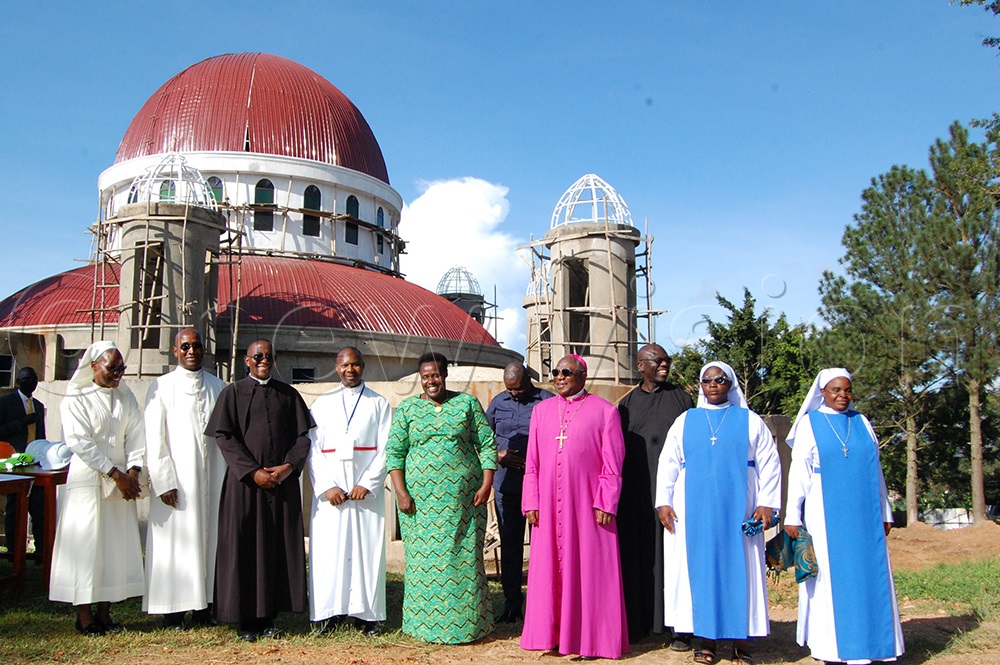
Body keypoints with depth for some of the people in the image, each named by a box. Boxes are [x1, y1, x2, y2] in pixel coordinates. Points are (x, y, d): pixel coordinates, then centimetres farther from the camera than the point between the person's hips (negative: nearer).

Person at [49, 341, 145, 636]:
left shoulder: (126, 397, 11)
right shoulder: (76, 399, -4)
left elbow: (136, 436, 7)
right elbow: (80, 441, -11)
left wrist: (132, 472, -8)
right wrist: (115, 474, -15)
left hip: (121, 482, 5)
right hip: (87, 479, -5)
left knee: (116, 544, 4)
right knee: (86, 543, -2)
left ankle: (104, 611, 12)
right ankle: (84, 614, 7)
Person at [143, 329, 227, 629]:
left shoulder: (219, 387, 8)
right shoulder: (162, 387, 0)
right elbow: (154, 440, -4)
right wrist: (164, 482, -11)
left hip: (212, 479, 3)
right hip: (176, 480, -3)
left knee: (208, 537, 7)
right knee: (175, 540, 1)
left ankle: (203, 607, 17)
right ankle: (173, 612, 10)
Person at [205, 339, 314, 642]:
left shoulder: (288, 394, 11)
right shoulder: (233, 393, 4)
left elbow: (303, 435, 7)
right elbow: (224, 436, -4)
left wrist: (288, 466, -10)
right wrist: (253, 472, -12)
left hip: (283, 480, 2)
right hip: (244, 481, -2)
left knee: (278, 546, 3)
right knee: (243, 546, 0)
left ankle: (268, 616, 11)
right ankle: (244, 619, 9)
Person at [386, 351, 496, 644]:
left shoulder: (467, 403, 6)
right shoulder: (407, 408, 6)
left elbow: (487, 445, 5)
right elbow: (394, 452, 4)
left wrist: (486, 485, -4)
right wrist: (401, 492, -5)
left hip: (463, 496, 0)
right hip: (421, 497, 1)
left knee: (464, 557, 2)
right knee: (424, 559, 3)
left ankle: (466, 623, 13)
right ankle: (427, 623, 14)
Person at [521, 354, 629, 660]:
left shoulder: (604, 411, -1)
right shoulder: (541, 410, 9)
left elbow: (612, 464, -3)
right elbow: (532, 462, 9)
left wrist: (605, 504, -9)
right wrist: (531, 504, 3)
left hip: (586, 506, -3)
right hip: (549, 507, 4)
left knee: (588, 571, 3)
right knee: (549, 569, 7)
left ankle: (588, 635, 15)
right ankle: (554, 633, 19)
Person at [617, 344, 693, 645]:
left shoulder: (680, 397, 6)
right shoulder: (627, 403, 10)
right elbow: (618, 449, 11)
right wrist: (618, 492, 6)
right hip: (636, 493, 2)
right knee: (639, 556, 4)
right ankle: (637, 622, 13)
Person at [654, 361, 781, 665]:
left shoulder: (750, 421, 6)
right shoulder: (685, 421, 9)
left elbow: (769, 464, 4)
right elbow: (668, 463, 8)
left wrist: (767, 503, -6)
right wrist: (663, 501, -1)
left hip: (737, 512, -1)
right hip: (694, 512, 1)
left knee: (739, 571, 0)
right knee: (699, 569, 1)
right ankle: (706, 640, 9)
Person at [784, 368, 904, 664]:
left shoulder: (862, 423, 12)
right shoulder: (809, 424, 2)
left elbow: (875, 471, 15)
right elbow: (798, 471, -1)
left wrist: (885, 513, 13)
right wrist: (792, 516, -7)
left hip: (864, 516, 4)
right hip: (825, 515, -3)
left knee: (870, 576, 2)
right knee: (830, 576, -1)